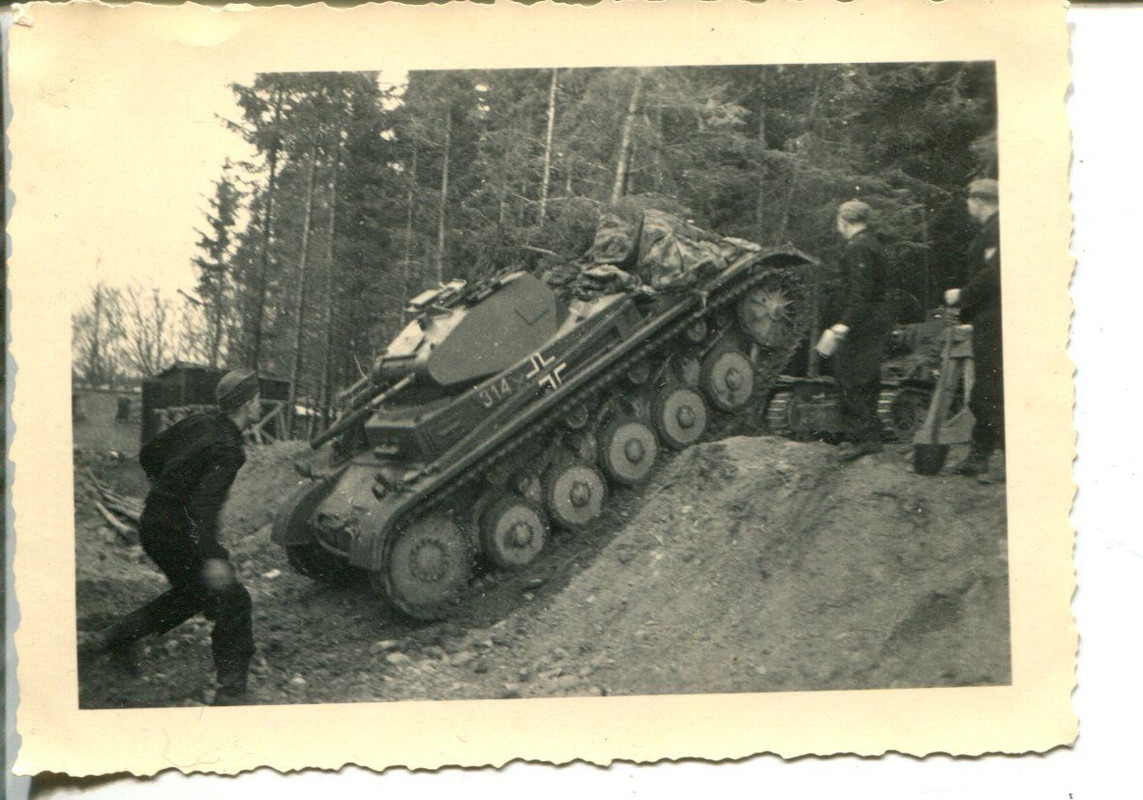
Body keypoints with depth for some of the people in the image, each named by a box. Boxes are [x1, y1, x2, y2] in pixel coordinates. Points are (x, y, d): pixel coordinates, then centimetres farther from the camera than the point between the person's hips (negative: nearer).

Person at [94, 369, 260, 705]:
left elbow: (148, 455, 16)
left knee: (191, 592, 27)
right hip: (175, 532, -9)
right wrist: (212, 557, -38)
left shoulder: (197, 423, 5)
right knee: (231, 601, -2)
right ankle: (231, 691, -1)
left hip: (153, 523, 9)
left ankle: (121, 637, 32)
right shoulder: (227, 450, -21)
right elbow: (206, 504, -32)